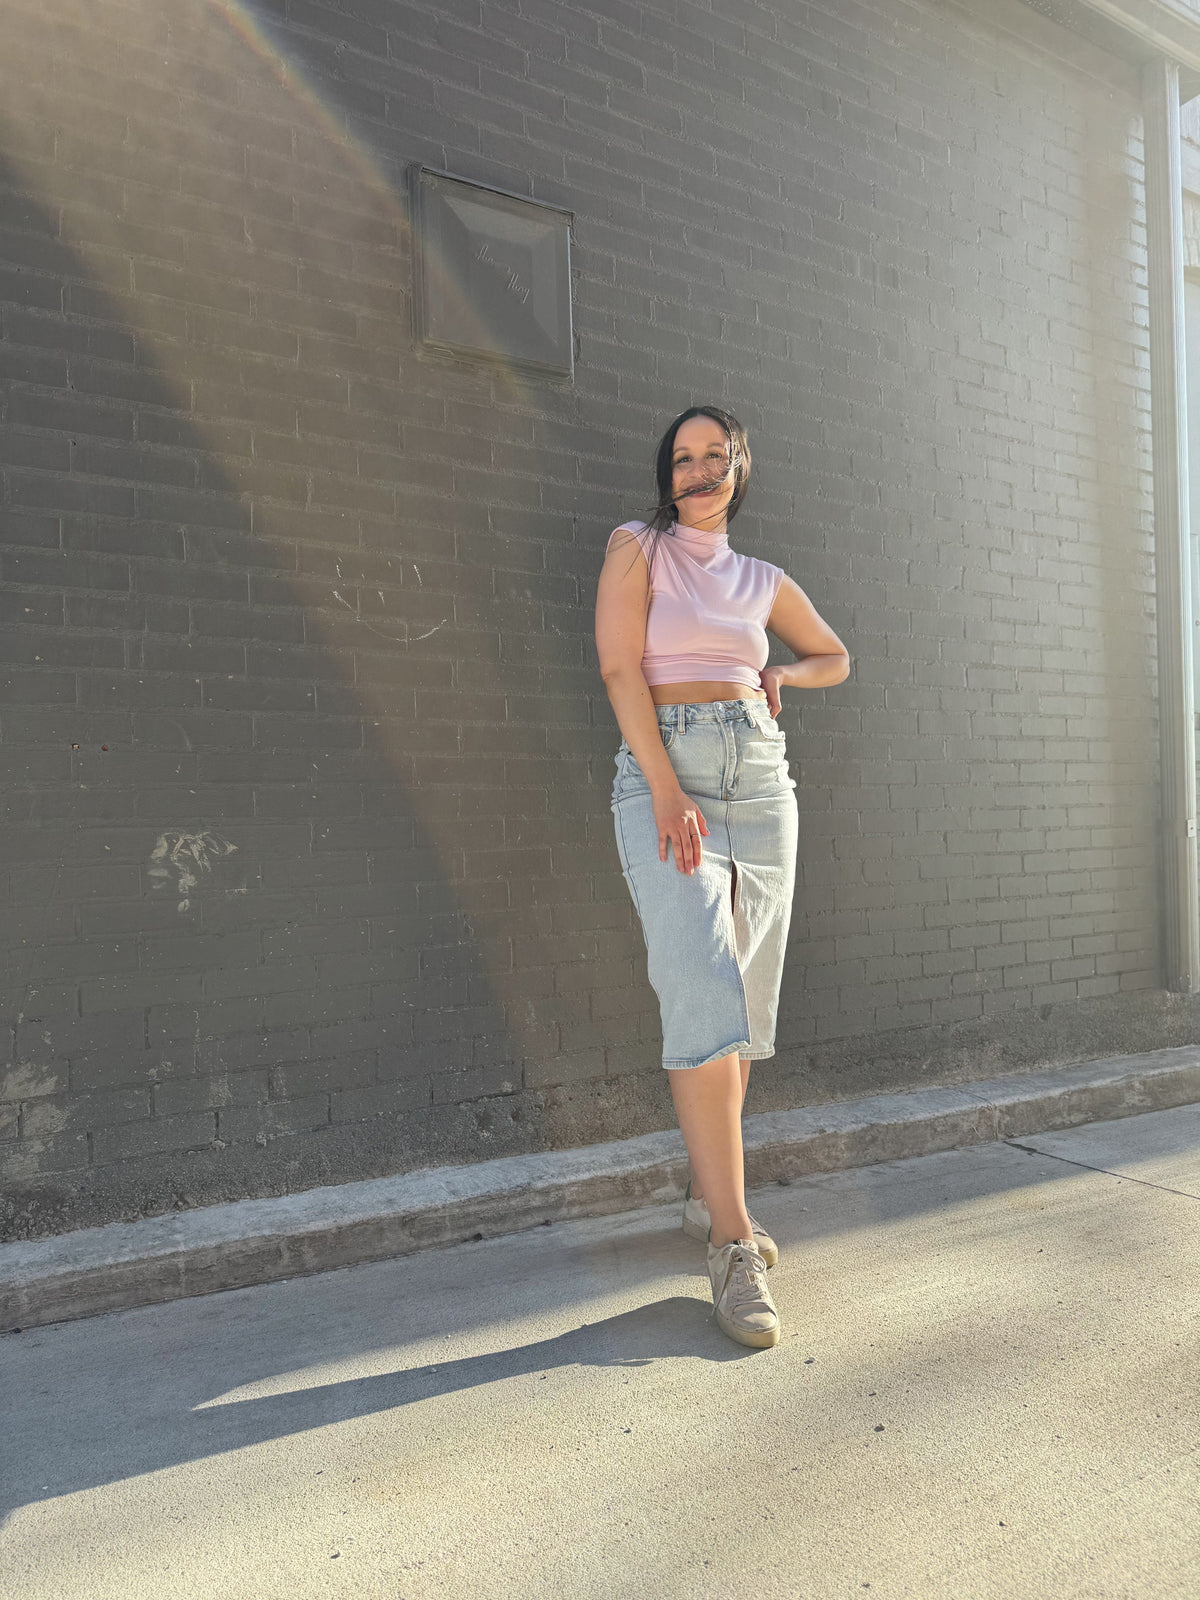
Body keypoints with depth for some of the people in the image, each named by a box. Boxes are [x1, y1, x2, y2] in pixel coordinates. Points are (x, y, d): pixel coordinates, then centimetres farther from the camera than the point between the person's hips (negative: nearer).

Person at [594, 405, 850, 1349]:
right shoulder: (638, 548, 6)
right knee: (704, 993, -16)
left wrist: (783, 676, 10)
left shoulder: (764, 582, 18)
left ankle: (708, 1194, 22)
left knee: (746, 998, 6)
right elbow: (620, 669, -6)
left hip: (762, 779, 5)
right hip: (663, 770, -5)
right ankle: (735, 1244, -12)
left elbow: (836, 657, 33)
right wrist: (667, 792, -17)